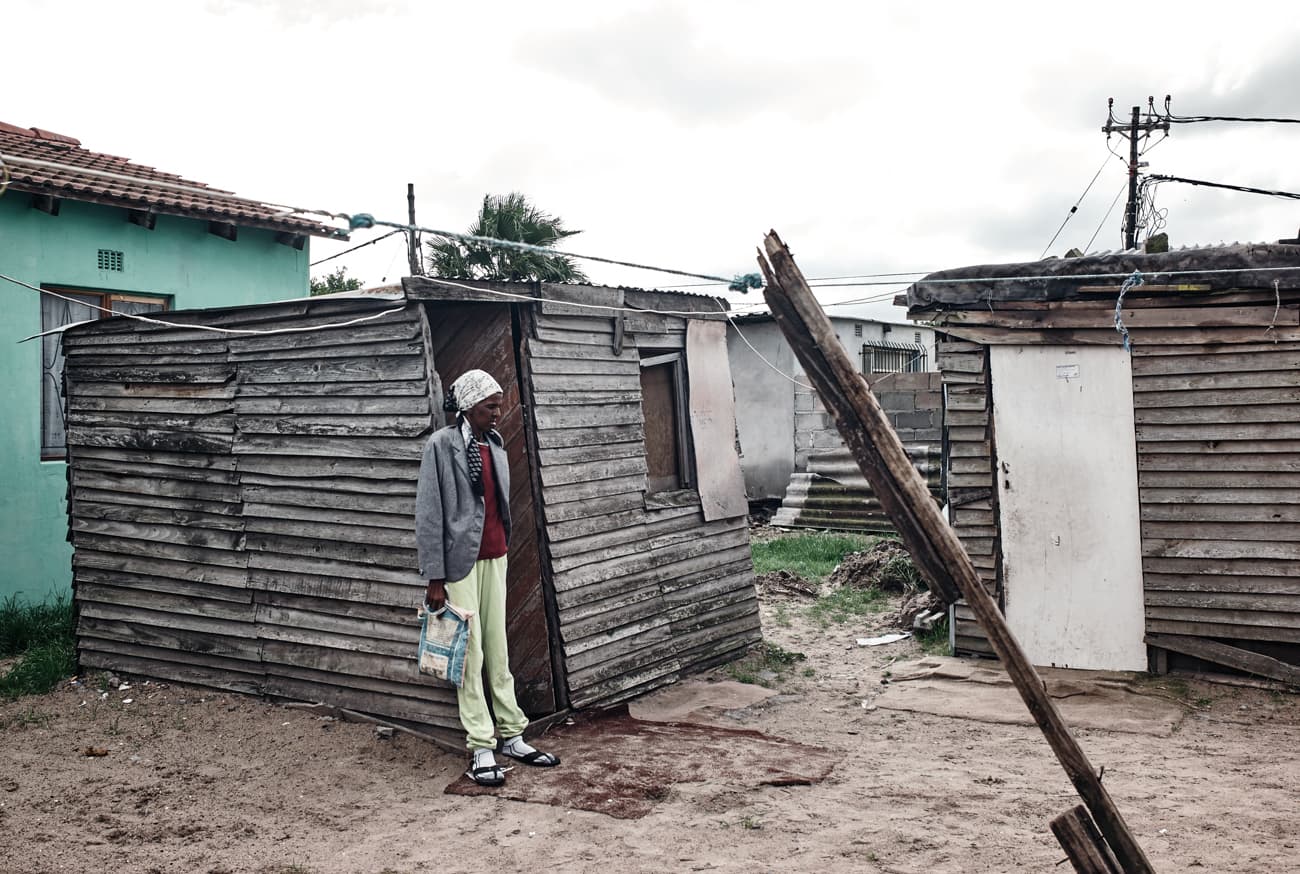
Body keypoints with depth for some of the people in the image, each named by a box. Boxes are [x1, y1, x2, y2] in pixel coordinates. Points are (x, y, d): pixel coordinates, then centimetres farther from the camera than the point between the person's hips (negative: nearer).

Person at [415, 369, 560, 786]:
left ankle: (512, 736, 20)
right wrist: (435, 578, -13)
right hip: (461, 560, -6)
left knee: (498, 648, 12)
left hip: (495, 556, 6)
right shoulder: (442, 445, -9)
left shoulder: (494, 445, 10)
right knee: (471, 654, -1)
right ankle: (482, 749, 6)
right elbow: (429, 514, -11)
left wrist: (505, 549, 13)